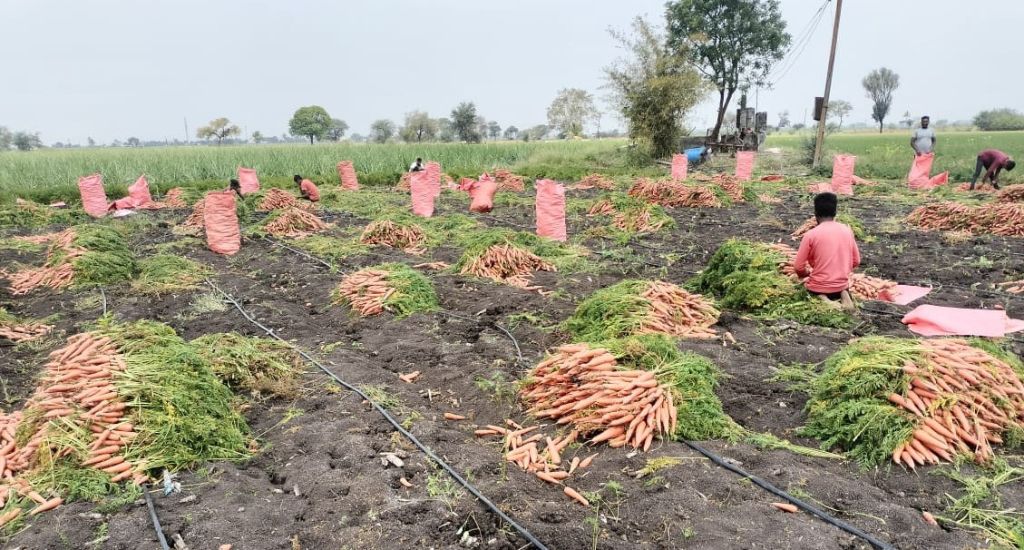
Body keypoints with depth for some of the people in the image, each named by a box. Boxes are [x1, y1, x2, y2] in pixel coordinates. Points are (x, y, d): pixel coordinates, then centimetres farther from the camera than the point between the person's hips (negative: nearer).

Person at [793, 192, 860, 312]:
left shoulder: (811, 234, -14)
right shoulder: (847, 230, 0)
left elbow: (798, 267, -10)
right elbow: (856, 261, 8)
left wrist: (806, 273, 13)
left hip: (818, 287, -4)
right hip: (841, 285, 4)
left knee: (805, 285, 30)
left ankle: (821, 298, -3)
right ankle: (843, 294, 2)